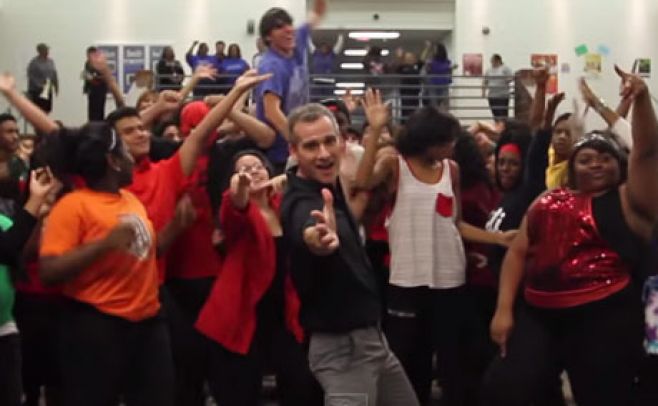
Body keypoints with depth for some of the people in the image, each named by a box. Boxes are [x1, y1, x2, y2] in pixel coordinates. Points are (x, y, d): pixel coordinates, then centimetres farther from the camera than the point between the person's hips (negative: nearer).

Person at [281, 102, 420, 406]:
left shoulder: (329, 186, 2)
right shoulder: (302, 204, -26)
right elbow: (308, 233, -52)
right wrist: (320, 240, -73)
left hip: (370, 336, 10)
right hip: (342, 346, -10)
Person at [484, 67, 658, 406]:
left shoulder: (628, 201, 3)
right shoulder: (548, 203, 14)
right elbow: (518, 253, 12)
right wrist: (504, 309, 2)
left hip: (604, 318, -4)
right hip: (539, 314, 4)